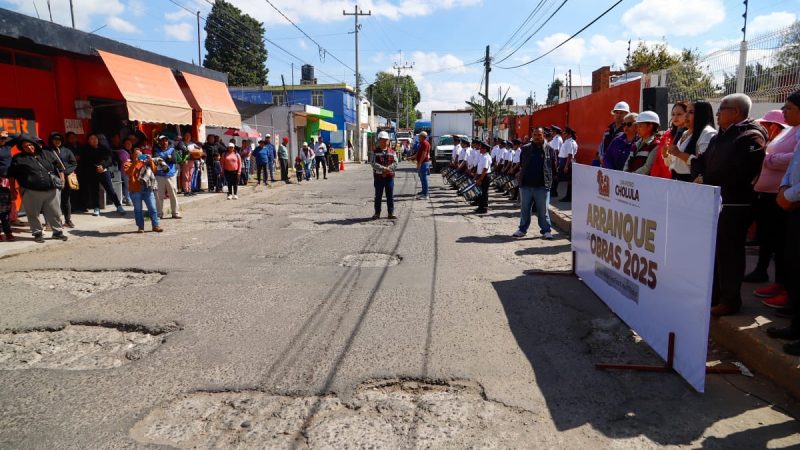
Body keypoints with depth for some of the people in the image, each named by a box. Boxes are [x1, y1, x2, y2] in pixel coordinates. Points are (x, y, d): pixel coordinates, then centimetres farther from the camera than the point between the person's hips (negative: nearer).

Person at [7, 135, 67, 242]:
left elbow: (59, 168, 17)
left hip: (51, 190, 2)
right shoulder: (18, 159, 3)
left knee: (54, 213, 7)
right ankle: (37, 233, 19)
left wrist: (62, 181, 10)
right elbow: (12, 175, 4)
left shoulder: (48, 154, 10)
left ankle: (58, 231, 19)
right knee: (33, 214, 6)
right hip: (31, 192, -1)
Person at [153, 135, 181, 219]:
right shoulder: (156, 151, 7)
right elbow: (154, 160, -7)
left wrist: (163, 159, -19)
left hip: (170, 175, 0)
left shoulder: (171, 149, 7)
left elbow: (174, 159, -7)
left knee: (173, 194, 1)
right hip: (159, 176, 0)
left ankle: (175, 213, 9)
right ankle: (159, 214, 8)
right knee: (159, 195, 0)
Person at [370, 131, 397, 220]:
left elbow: (395, 163, 0)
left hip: (389, 177, 2)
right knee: (378, 196, 5)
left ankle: (391, 213, 13)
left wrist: (388, 169, -18)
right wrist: (384, 168, -21)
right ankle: (377, 213, 13)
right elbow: (373, 163, -10)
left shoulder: (392, 152, 8)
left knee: (390, 196, 5)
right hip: (378, 177, -2)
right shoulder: (375, 152, 2)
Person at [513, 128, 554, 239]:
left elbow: (553, 167, 8)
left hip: (542, 185, -2)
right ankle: (522, 229, 23)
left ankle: (546, 230, 14)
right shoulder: (525, 149, 7)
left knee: (543, 210, 3)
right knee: (524, 209, 11)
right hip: (526, 184, 2)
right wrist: (521, 174, 9)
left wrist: (548, 178, 4)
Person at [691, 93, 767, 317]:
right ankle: (714, 294, 27)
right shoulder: (720, 136, 17)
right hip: (713, 201, 9)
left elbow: (737, 172, -23)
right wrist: (699, 176, -3)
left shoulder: (751, 136, -11)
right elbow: (701, 160, 18)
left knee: (729, 252, -2)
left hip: (735, 204, -9)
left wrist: (707, 181, -16)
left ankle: (730, 300, 8)